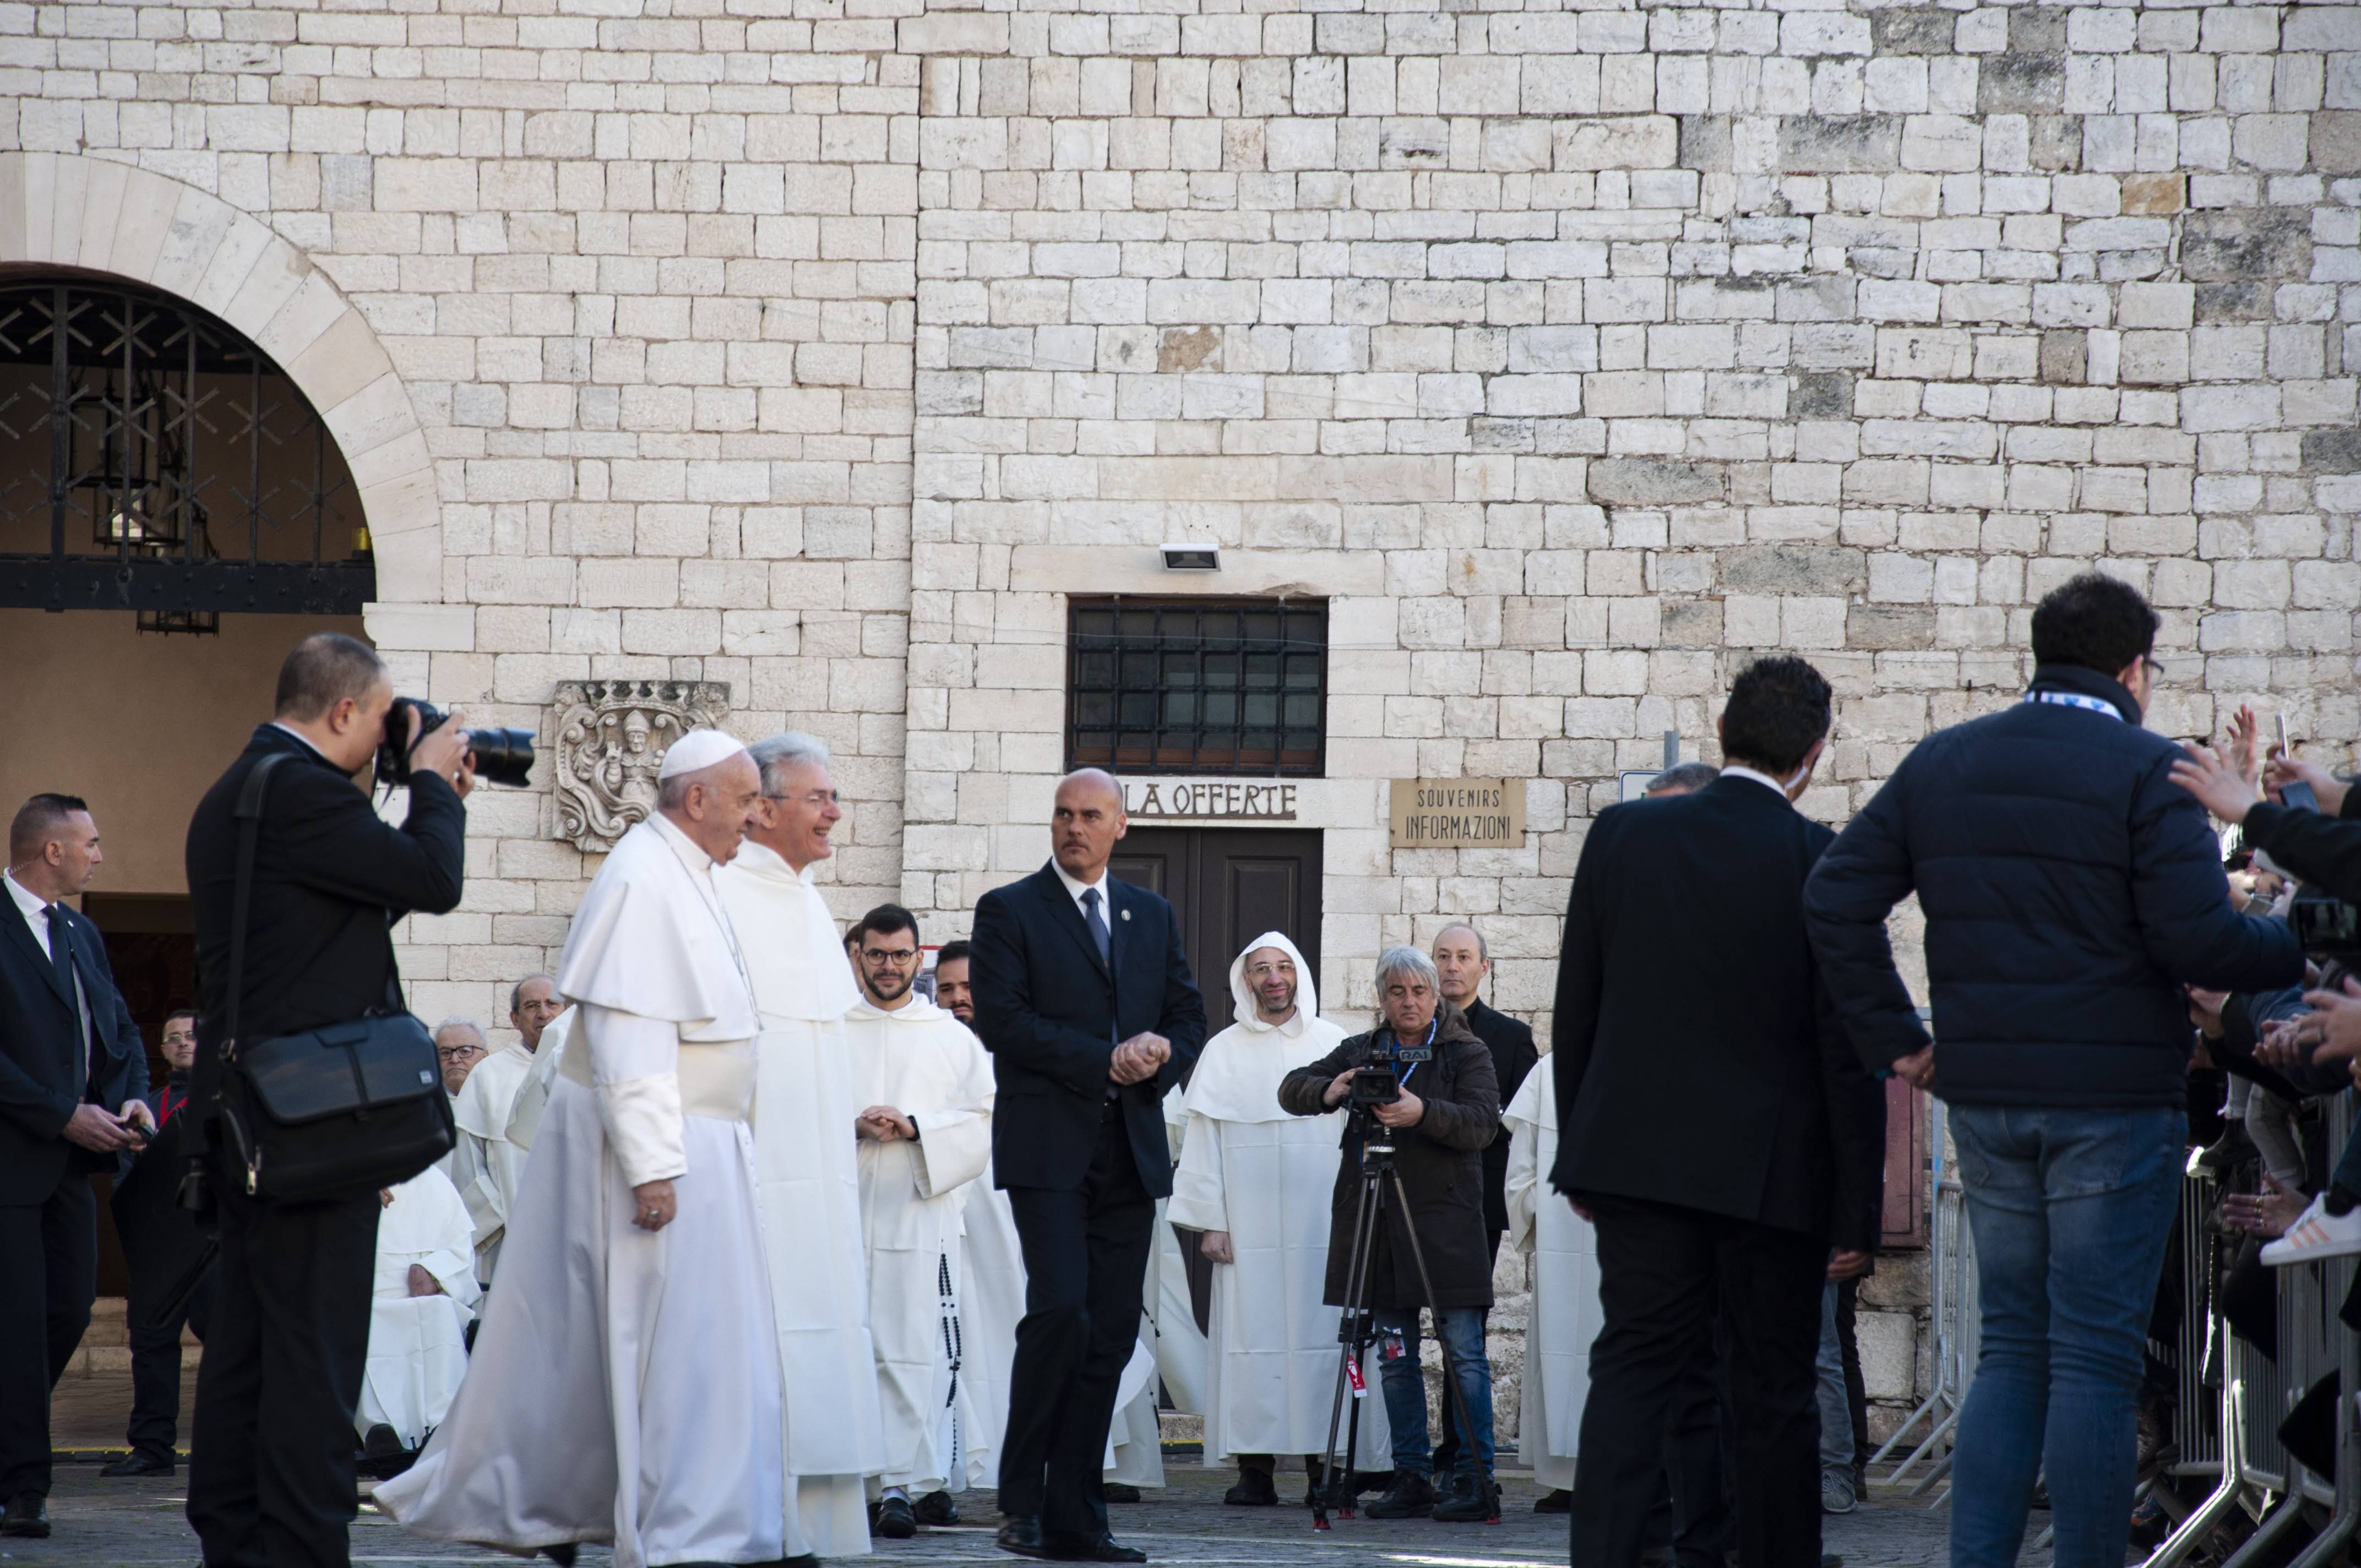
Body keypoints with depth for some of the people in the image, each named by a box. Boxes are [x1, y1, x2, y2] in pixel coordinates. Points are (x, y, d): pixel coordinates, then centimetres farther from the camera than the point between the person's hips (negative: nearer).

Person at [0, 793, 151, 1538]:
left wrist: (131, 1099, 1)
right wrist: (65, 1116, -17)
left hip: (73, 1163, 8)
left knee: (71, 1309, 6)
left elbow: (120, 1028, 20)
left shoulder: (81, 933, 16)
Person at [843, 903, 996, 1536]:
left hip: (920, 1212, -1)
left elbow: (986, 1122, 4)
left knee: (913, 1352, -7)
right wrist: (853, 1127, -10)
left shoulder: (953, 1038, 11)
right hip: (843, 1211, 1)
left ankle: (902, 1484, -9)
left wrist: (915, 1128, -9)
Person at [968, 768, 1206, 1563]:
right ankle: (1022, 1499, -7)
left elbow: (1189, 1017, 17)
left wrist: (1157, 1056, -6)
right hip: (1049, 1147, -5)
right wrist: (1106, 1059, -13)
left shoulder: (1152, 915, 17)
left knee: (1112, 1333, 2)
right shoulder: (1009, 911, 2)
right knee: (1061, 1309, -18)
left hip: (1131, 1151, 5)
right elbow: (1003, 1019, -8)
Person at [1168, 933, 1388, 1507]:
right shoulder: (1223, 1052, 10)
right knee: (1252, 1329, -5)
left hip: (1322, 1220, 0)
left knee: (1322, 1330, -5)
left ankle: (1325, 1463, -3)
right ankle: (1255, 1468, -4)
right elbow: (1203, 1142, 8)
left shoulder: (1333, 1045, 9)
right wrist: (1210, 1221, 0)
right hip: (1248, 1221, 0)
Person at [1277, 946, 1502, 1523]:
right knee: (1395, 1357, 5)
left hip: (1445, 1223, -4)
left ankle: (1477, 1481, -6)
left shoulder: (1467, 1053, 3)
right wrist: (1328, 1092, -14)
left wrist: (1423, 1113, -26)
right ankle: (1409, 1479, 10)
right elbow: (1292, 1089, 8)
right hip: (1376, 1223, 4)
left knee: (1463, 1352, -7)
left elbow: (1482, 1124, -9)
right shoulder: (1361, 1052, 14)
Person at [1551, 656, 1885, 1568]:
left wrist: (1581, 1159, 15)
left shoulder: (1620, 836, 1)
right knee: (1774, 1397, 7)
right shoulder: (1824, 865, -9)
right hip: (1771, 1176, -2)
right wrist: (1856, 1215, -3)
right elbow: (1850, 1055, -8)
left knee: (1632, 1371, 3)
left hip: (1637, 1156, 2)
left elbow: (1576, 1015, 6)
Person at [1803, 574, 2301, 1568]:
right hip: (2113, 1097, -5)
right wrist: (2298, 952, 1)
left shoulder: (1939, 763, 9)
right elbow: (2197, 941, -17)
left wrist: (1894, 1038, 11)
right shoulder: (2148, 772, -9)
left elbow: (1835, 903, 7)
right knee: (2095, 1360, -2)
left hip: (1983, 1094, 5)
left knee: (2012, 1348, 13)